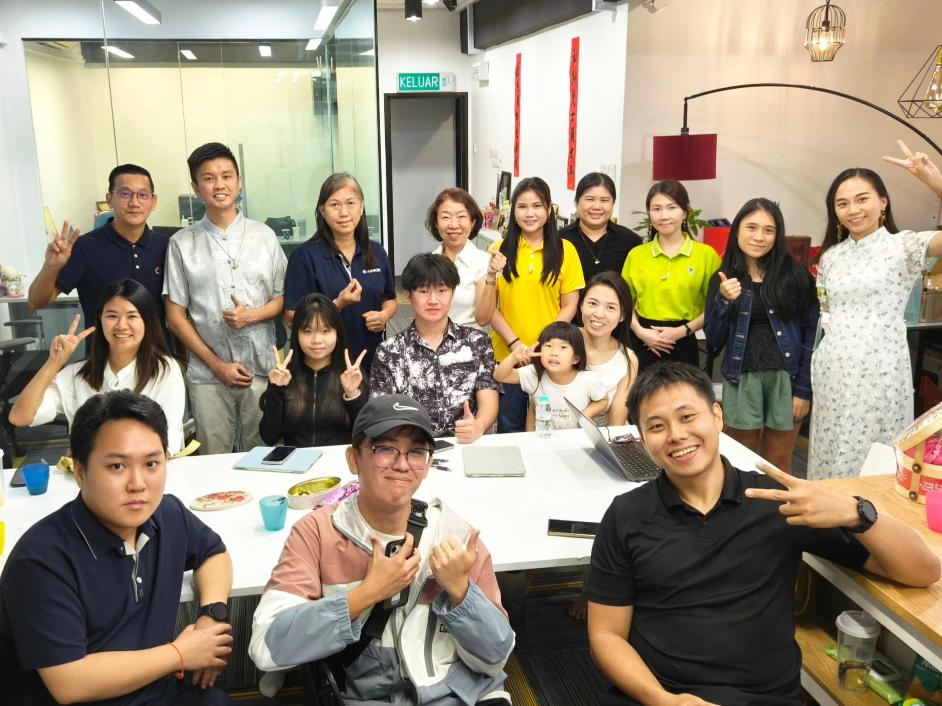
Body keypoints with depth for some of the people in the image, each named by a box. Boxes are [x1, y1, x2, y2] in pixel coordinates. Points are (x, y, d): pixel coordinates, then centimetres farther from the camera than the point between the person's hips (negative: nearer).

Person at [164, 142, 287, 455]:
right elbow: (175, 317, 2)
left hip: (261, 368, 1)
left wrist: (252, 315, -13)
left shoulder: (264, 236, 4)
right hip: (207, 373, 0)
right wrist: (217, 364, -5)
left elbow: (283, 298, 8)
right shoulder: (182, 244, 1)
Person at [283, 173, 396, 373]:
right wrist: (338, 304, -23)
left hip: (372, 359, 4)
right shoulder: (305, 256, -9)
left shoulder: (376, 252, 4)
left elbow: (389, 299, 16)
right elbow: (293, 319, -11)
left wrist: (384, 316, -6)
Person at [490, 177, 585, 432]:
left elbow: (569, 306, -1)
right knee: (509, 428, 12)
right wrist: (514, 342, -12)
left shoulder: (565, 250, -1)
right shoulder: (499, 250, 1)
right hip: (507, 355, 0)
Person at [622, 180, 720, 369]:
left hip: (683, 345, -1)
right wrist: (640, 331, -6)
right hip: (643, 345, 1)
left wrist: (682, 331, -10)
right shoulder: (636, 255, 5)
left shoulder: (706, 254, -1)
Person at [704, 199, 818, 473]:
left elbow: (811, 333, -2)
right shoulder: (723, 279, 3)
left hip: (786, 377, -1)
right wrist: (724, 301, -14)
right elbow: (714, 341, 1)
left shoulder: (795, 274, -3)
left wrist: (804, 388, -6)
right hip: (741, 380, 1)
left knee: (778, 468, 9)